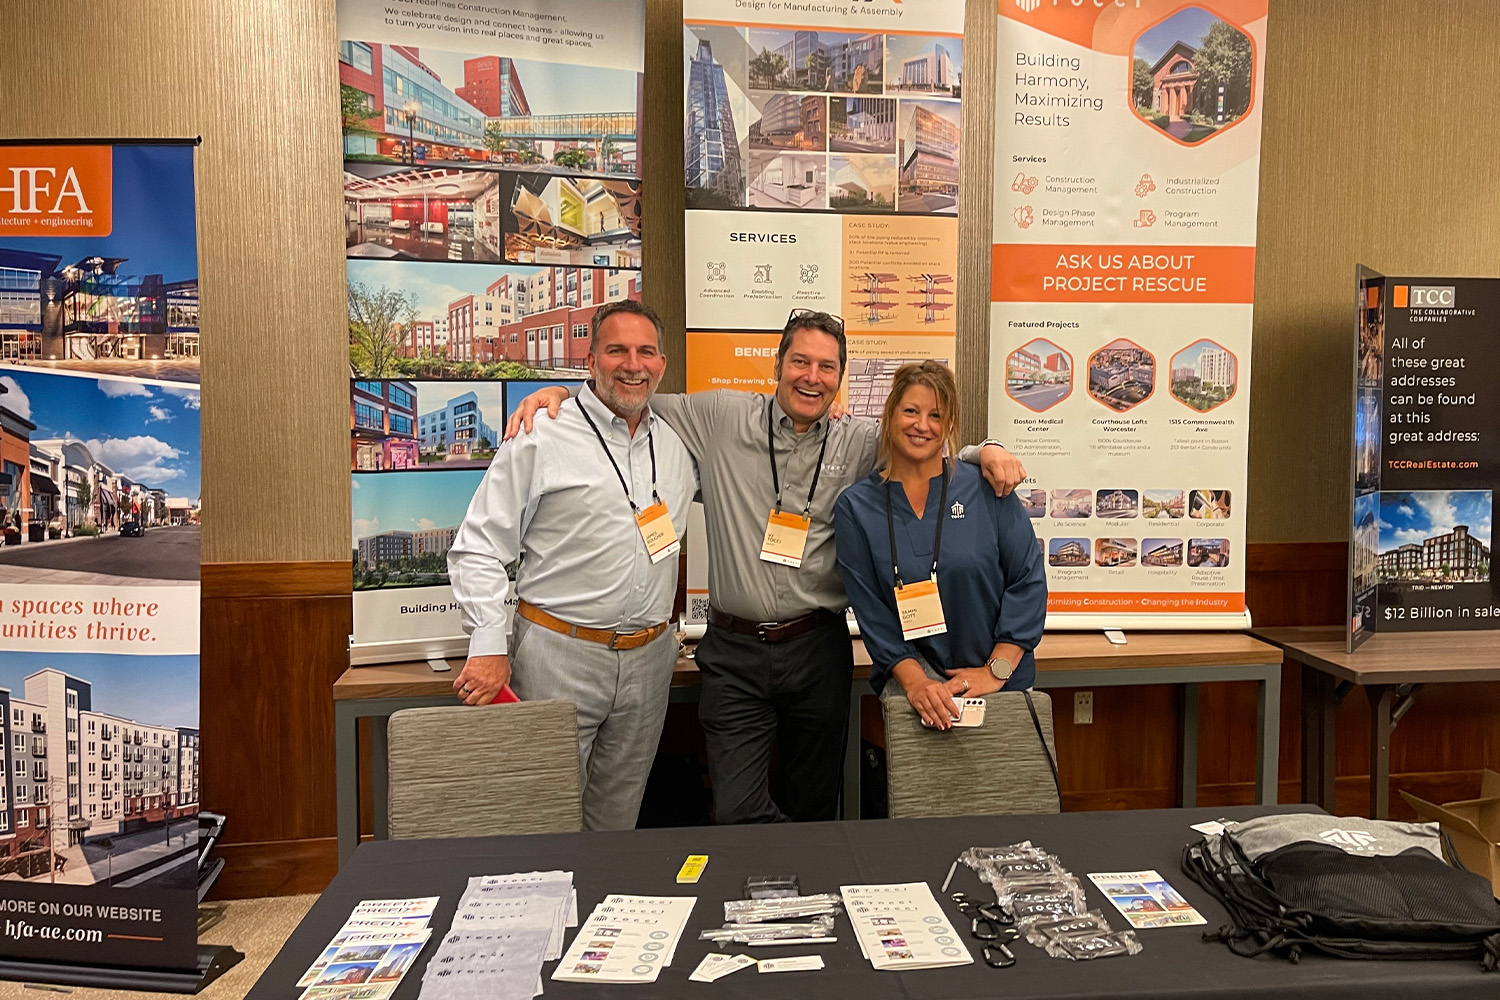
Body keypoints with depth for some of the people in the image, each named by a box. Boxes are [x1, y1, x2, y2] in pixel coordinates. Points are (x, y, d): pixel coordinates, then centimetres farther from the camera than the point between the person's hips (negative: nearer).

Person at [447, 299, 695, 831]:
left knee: (618, 818, 17)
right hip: (558, 656, -5)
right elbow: (478, 548, -7)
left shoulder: (678, 442, 10)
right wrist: (489, 648, -13)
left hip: (648, 659, 5)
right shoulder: (542, 442, -7)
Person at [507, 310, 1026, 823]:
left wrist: (986, 451, -11)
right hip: (734, 652, -1)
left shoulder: (861, 442, 3)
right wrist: (558, 392, -4)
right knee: (738, 815, -5)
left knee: (815, 807, 16)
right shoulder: (723, 417, 0)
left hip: (818, 650, 2)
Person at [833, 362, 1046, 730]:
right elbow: (871, 612, 0)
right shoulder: (855, 506, 2)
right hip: (909, 678, 0)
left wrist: (995, 671, -5)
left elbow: (1028, 579, 0)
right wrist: (915, 681, -12)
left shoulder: (985, 488, 1)